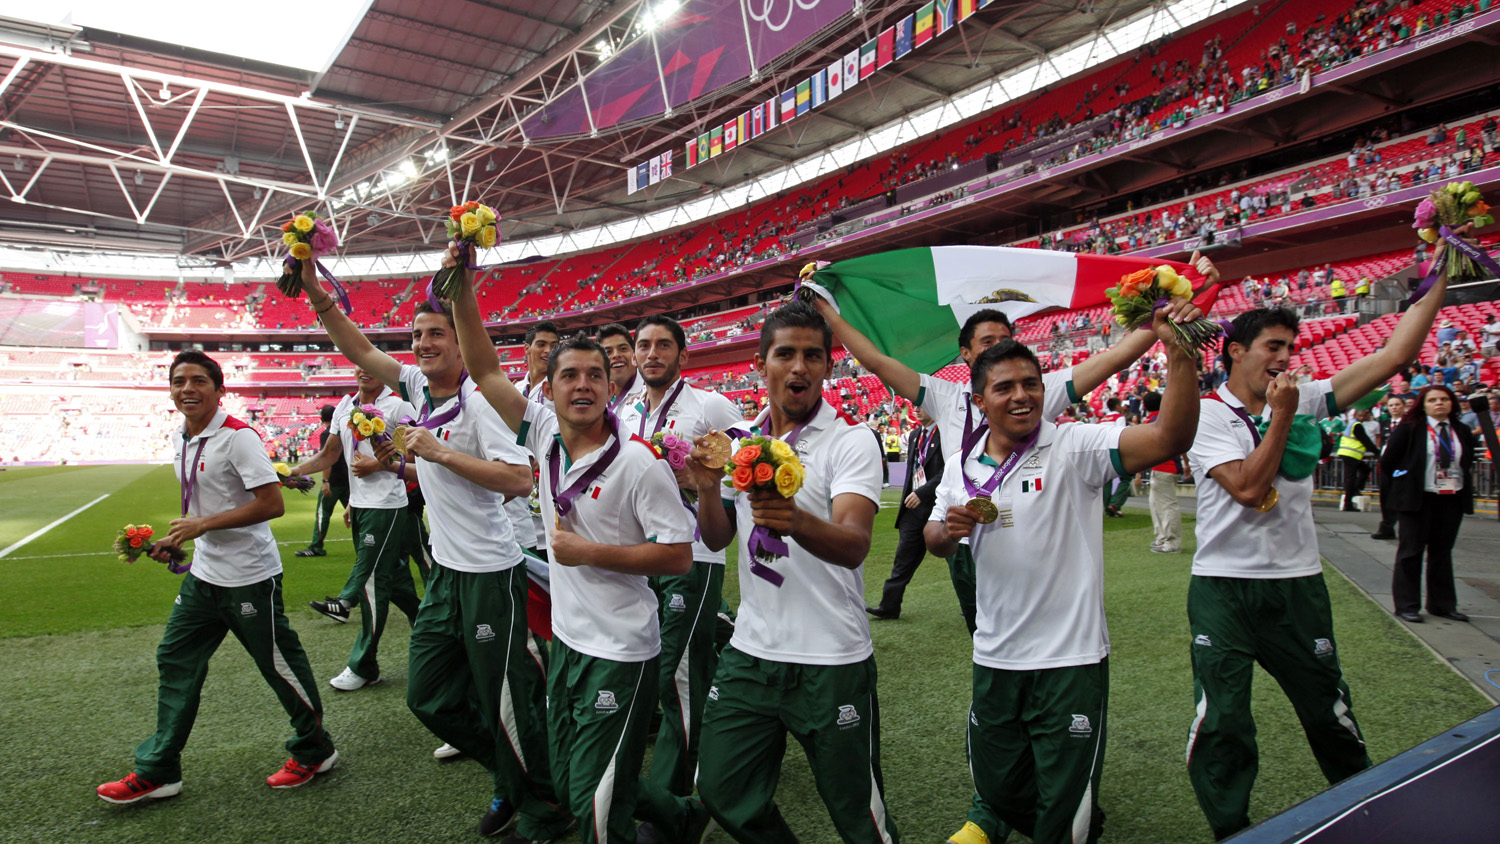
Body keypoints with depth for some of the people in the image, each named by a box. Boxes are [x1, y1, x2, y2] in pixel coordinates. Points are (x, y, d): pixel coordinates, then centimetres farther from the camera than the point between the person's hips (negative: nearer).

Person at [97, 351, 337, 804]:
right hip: (203, 574, 9)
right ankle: (158, 771, 24)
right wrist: (176, 541, 11)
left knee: (278, 662, 3)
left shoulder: (237, 437, -17)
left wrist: (203, 525, -21)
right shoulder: (182, 440, 10)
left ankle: (315, 750, 21)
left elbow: (272, 504, -23)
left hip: (249, 577, -8)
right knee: (175, 660, 11)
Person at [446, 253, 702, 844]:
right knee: (567, 788, 20)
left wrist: (589, 552, -20)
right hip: (567, 640, 8)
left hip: (620, 653, -7)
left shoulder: (638, 464, -18)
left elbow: (679, 556, -17)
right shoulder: (545, 435, 0)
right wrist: (462, 291, -10)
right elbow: (484, 371, 1)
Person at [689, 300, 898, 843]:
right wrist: (707, 490, -8)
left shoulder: (851, 442, -11)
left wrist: (797, 521, -46)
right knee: (721, 790, 15)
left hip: (831, 662, -5)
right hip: (750, 652, 5)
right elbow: (718, 539, 12)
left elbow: (853, 545, -26)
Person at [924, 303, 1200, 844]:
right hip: (994, 659, 6)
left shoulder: (1075, 448, -12)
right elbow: (934, 541, 13)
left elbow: (1169, 438, -26)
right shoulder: (962, 466, 3)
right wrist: (951, 528, -10)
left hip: (1071, 660, -5)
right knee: (997, 788, 22)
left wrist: (1180, 356, -38)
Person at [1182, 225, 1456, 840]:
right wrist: (1280, 416, -14)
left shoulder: (1305, 401, 5)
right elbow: (1248, 487, -19)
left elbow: (1393, 357, -1)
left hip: (1297, 581, 4)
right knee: (1221, 719, 0)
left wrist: (1440, 278, -4)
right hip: (1223, 586, -3)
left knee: (1329, 708, 17)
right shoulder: (1206, 415, -7)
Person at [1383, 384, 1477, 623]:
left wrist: (1462, 481, 10)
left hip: (1452, 500, 5)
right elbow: (1387, 462, -5)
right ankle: (1406, 605, 7)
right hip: (1418, 499, -4)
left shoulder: (1463, 432, 6)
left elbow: (1468, 461, 21)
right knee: (1411, 552, 1)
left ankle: (1443, 604, 22)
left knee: (1442, 552, 13)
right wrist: (1406, 480, 1)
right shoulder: (1409, 429, -7)